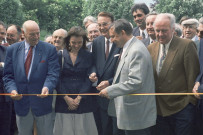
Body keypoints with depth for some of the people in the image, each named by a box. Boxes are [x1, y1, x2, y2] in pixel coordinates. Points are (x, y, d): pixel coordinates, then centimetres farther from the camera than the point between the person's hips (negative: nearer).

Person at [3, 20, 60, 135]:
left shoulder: (50, 49, -3)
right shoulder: (12, 50, 4)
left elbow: (53, 73, -9)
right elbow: (8, 75, 4)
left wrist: (47, 87, -28)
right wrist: (12, 89, -14)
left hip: (42, 101, -2)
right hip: (21, 102, 2)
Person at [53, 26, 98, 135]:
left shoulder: (88, 57, 6)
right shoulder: (60, 56, 3)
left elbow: (88, 79, 1)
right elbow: (57, 79, 0)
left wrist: (79, 98, -8)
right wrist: (67, 98, -9)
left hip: (83, 100, 1)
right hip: (64, 100, 0)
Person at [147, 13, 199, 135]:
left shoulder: (187, 46, -8)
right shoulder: (151, 48, 9)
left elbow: (193, 75, -8)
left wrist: (191, 101, -8)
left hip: (181, 108, -5)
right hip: (159, 109, 5)